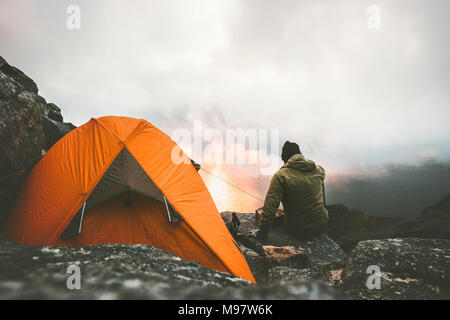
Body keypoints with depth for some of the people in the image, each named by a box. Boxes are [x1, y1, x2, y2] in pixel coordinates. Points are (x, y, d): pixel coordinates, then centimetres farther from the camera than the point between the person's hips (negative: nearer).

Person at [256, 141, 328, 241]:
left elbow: (269, 208, -22)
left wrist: (261, 234, -12)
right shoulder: (319, 170, -4)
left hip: (298, 232, -3)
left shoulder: (280, 176, -18)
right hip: (322, 226, 4)